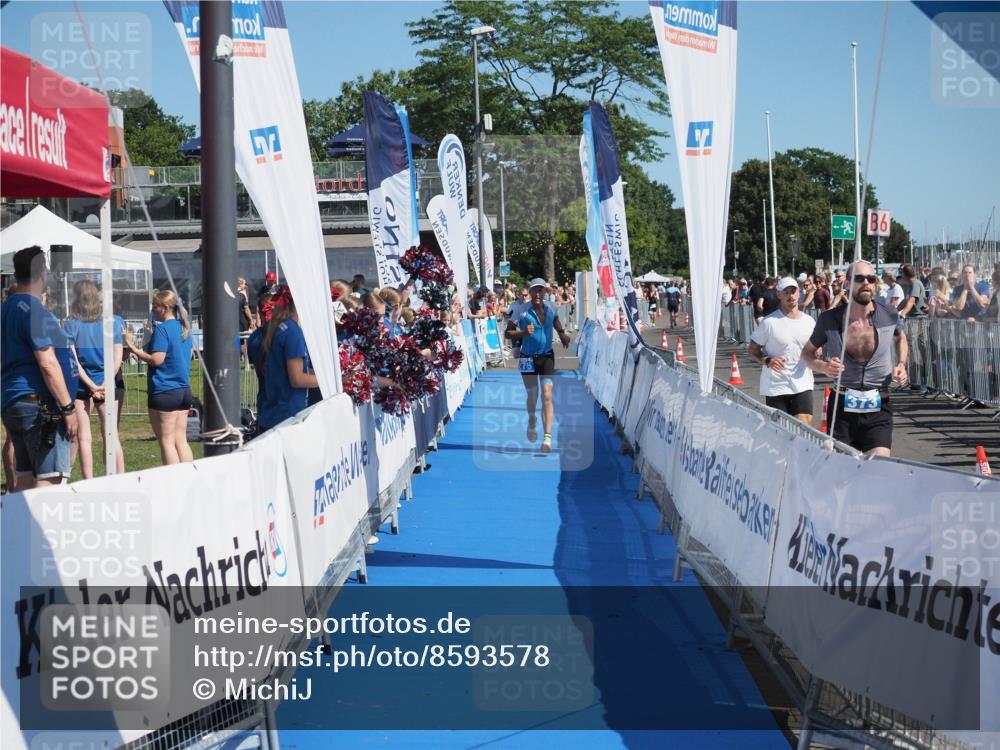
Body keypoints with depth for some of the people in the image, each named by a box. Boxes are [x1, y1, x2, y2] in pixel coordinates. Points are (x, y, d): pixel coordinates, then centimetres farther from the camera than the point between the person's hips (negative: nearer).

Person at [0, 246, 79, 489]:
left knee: (24, 479, 12)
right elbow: (48, 364, -19)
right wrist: (68, 408, -15)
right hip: (39, 405, -10)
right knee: (49, 481, -11)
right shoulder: (34, 310, -13)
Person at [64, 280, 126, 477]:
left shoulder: (71, 324, -5)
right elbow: (117, 357, -5)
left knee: (83, 437, 4)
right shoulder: (112, 322, 0)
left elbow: (72, 359, -10)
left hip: (81, 386, -2)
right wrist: (105, 384, -9)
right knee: (112, 435, 7)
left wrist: (91, 385, -10)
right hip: (109, 385, 2)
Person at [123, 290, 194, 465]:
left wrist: (134, 349, -9)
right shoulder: (183, 328, 13)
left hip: (164, 391, -8)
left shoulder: (162, 329, -12)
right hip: (184, 390, 8)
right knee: (181, 440, 10)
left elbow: (156, 359, -19)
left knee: (166, 442, -2)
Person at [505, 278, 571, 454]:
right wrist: (523, 332, -25)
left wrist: (562, 334, 8)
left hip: (547, 356, 2)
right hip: (528, 358, -1)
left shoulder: (551, 307, -2)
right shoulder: (522, 311, -12)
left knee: (547, 396, -11)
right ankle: (532, 424, 41)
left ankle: (547, 437, -15)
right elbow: (508, 333, -8)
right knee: (532, 396, 8)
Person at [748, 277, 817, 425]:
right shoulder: (769, 322, -7)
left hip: (803, 384, 3)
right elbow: (753, 350, -2)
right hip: (776, 386, -3)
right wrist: (767, 361, -20)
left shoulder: (809, 321, 6)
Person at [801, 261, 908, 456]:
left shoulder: (889, 316, -2)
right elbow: (807, 353, 10)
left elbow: (900, 338, 23)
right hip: (841, 406, 0)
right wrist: (823, 366, -11)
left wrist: (902, 364, 5)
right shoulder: (829, 319, -5)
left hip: (878, 407, 0)